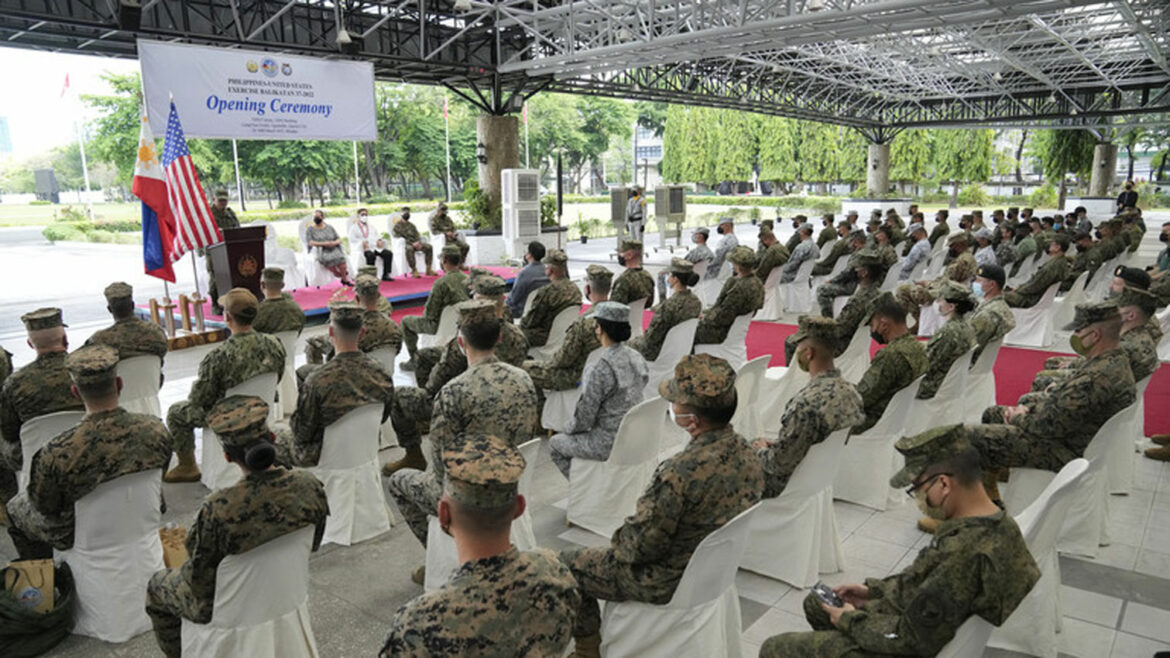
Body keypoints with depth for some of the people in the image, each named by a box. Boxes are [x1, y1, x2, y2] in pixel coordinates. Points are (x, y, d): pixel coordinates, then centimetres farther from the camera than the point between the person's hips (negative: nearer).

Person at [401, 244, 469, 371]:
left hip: (440, 325, -7)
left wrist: (425, 313, 5)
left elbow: (430, 313, -21)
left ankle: (414, 361, 20)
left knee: (406, 321, 16)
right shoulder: (467, 279, -7)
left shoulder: (441, 282, -27)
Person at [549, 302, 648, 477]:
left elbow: (584, 417, -19)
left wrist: (569, 429, 4)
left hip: (608, 443, -8)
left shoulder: (600, 369, -25)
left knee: (555, 444, 18)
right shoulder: (637, 358, -1)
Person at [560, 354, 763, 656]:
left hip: (669, 583, -7)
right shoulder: (747, 454, -11)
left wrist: (618, 540, -2)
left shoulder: (682, 471, -36)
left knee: (568, 563, 12)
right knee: (625, 540, 31)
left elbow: (640, 546, -25)